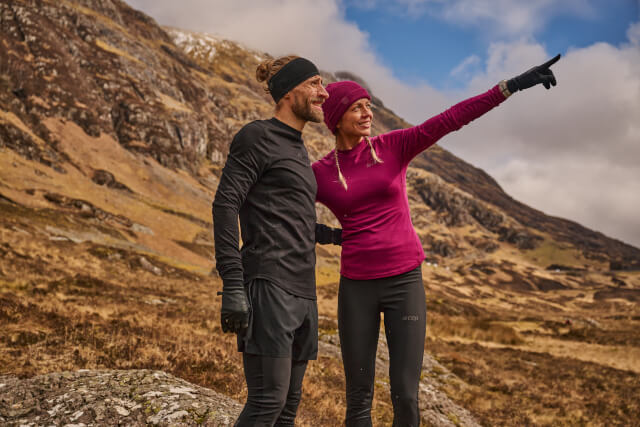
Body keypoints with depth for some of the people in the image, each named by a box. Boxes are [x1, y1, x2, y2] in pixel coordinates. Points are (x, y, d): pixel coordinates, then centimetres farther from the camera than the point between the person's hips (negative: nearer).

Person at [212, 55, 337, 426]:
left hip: (301, 292, 9)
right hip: (268, 285, -9)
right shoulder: (258, 137, -3)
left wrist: (336, 235, 34)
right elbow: (225, 205, -12)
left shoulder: (297, 149, 23)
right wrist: (233, 287, -20)